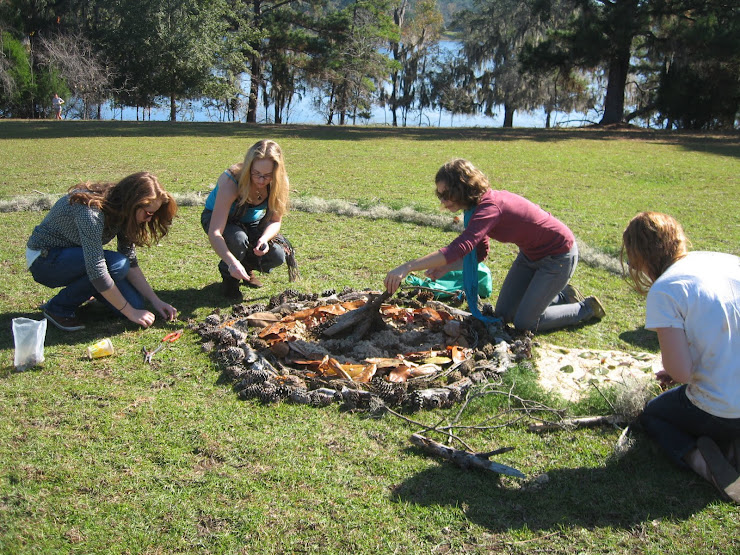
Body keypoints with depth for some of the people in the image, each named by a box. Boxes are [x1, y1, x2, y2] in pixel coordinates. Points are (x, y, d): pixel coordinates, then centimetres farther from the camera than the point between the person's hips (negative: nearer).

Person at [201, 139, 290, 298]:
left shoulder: (280, 184, -25)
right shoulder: (230, 181, -37)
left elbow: (275, 221, -13)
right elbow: (214, 233, -43)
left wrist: (264, 238, -37)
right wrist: (232, 262, -59)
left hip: (252, 222, 4)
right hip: (217, 218, -3)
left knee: (277, 256, -22)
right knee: (238, 239, -38)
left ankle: (247, 268, 13)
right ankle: (228, 276, -5)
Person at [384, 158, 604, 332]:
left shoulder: (490, 208, -33)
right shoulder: (480, 204, -5)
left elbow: (459, 248, -47)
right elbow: (479, 252, 6)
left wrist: (407, 267, -51)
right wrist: (445, 268, -10)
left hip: (558, 256, -9)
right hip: (530, 254, 9)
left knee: (524, 323, -6)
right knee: (503, 314, 10)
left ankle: (587, 308, 15)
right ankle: (563, 296, 28)